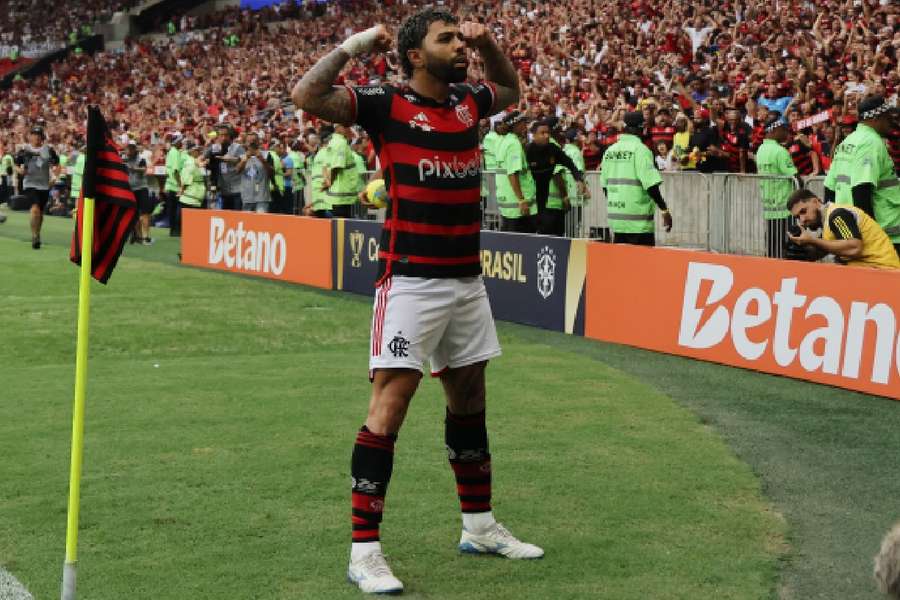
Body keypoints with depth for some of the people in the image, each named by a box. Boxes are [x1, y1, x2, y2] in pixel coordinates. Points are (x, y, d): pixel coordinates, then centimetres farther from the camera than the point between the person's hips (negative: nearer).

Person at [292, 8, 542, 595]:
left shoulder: (469, 101, 10)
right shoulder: (388, 104, -8)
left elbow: (511, 89, 33)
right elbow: (307, 95, -19)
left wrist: (487, 42, 15)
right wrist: (358, 43, -14)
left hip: (468, 281, 7)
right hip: (411, 282, -7)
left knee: (469, 402, 17)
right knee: (389, 409, -10)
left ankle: (480, 526, 31)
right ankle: (364, 550, -5)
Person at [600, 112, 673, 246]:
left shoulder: (610, 150, 8)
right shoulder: (640, 149, -11)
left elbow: (604, 184, 13)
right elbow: (651, 185, -17)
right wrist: (664, 210, -11)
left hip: (615, 216, 7)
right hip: (638, 219, -7)